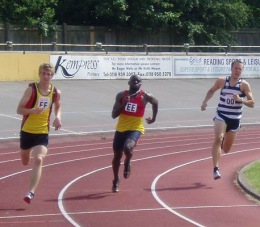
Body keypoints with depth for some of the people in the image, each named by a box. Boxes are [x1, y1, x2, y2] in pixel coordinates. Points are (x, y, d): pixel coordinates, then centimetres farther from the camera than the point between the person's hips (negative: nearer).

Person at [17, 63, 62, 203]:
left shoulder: (56, 93, -1)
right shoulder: (31, 89, -11)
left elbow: (57, 107, 21)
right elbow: (19, 109, -11)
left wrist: (57, 117, 1)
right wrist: (32, 110, -29)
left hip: (43, 133, 0)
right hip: (27, 131, 0)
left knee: (38, 160, -21)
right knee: (25, 162, 17)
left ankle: (31, 192, -22)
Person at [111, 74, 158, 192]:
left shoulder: (145, 96, -8)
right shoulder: (121, 95, -4)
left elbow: (155, 102, 15)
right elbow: (114, 115, -7)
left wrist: (153, 118, 20)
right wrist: (123, 104, -21)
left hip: (135, 128, -3)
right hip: (121, 128, 3)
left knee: (128, 148, -31)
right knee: (117, 156, 11)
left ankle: (127, 163, 5)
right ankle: (116, 180, 34)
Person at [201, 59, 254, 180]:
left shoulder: (244, 85, -6)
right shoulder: (222, 81, -2)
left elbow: (252, 103, -8)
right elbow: (211, 90, 18)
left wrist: (240, 100, -25)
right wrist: (205, 101, 3)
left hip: (235, 119, 1)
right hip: (221, 116, -1)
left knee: (226, 149, 12)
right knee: (218, 139, -27)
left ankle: (223, 141, 52)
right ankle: (216, 169, -28)